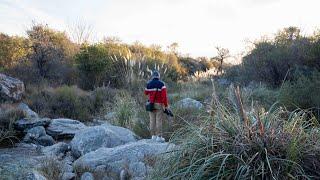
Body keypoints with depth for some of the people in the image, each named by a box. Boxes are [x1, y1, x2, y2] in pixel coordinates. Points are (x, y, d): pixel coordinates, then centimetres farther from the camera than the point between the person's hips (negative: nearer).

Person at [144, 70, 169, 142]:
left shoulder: (149, 84, 2)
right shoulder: (161, 84, -10)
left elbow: (146, 93, 19)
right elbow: (164, 95, -15)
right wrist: (166, 105, -10)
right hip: (159, 105, -3)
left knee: (152, 120, 8)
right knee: (159, 121, -2)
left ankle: (153, 136, 11)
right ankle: (159, 136, -2)